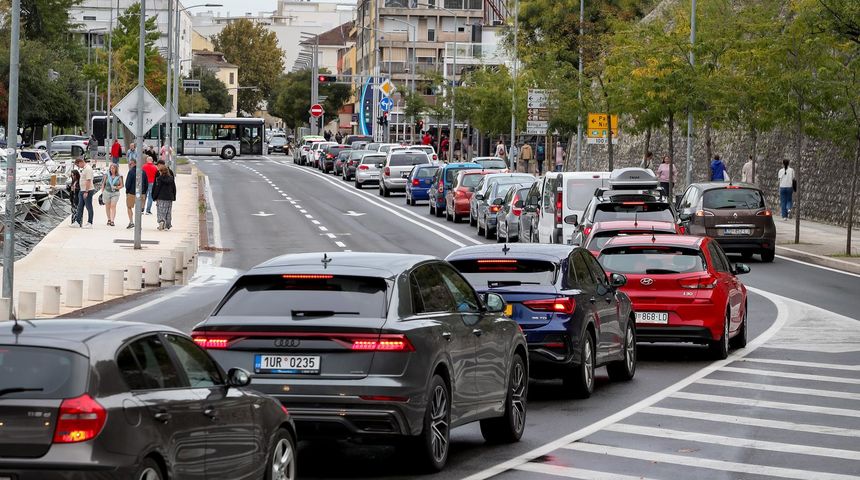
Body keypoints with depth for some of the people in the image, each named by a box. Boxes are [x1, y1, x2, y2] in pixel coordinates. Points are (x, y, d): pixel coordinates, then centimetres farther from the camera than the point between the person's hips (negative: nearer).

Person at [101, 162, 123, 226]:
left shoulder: (119, 176, 0)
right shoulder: (107, 175, 3)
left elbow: (121, 185, 4)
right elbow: (103, 184, 9)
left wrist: (116, 187, -15)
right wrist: (102, 192, 6)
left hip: (115, 193, -2)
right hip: (107, 192, 2)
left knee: (113, 206, -11)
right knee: (107, 207, 7)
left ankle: (112, 221, -14)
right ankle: (109, 219, 20)